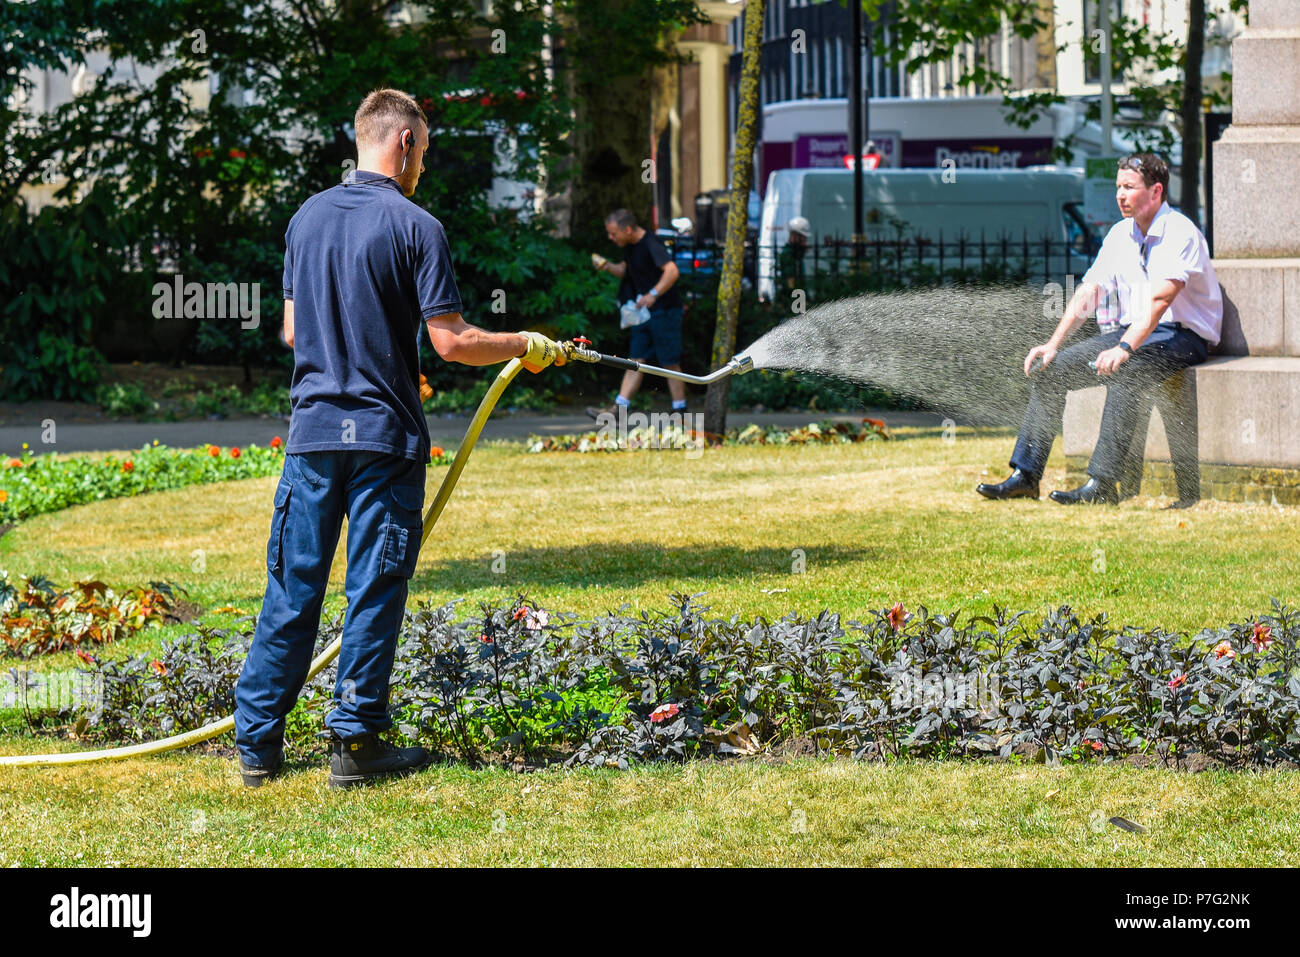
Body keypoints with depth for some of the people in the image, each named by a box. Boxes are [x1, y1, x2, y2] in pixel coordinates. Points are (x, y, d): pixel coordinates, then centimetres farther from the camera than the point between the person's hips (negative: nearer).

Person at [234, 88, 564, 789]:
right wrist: (525, 347, 3)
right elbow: (451, 342, -12)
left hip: (312, 428, 5)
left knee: (291, 587, 8)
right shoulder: (415, 229, -9)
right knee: (374, 591, 3)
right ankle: (355, 743, 5)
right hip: (384, 436, -5)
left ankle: (257, 742, 10)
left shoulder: (307, 218, 8)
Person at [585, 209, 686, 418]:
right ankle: (617, 410, 3)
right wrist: (607, 266, 5)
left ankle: (680, 412, 4)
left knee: (670, 362, -3)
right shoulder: (631, 246, 10)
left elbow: (672, 271, -30)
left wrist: (653, 294, -40)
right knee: (636, 360, 6)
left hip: (664, 311, -9)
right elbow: (625, 270, 25)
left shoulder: (651, 244, -19)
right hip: (644, 312, 9)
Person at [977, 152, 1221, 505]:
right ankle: (1024, 476, -5)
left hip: (1184, 336, -8)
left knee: (1122, 373, -37)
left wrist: (1124, 349, -38)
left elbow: (1160, 300, -27)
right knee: (1050, 368, -5)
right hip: (1132, 332, 8)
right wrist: (1053, 344, -5)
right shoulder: (1120, 234, 10)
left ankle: (1102, 483, -36)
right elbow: (1087, 292, 7)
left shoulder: (1180, 233, -14)